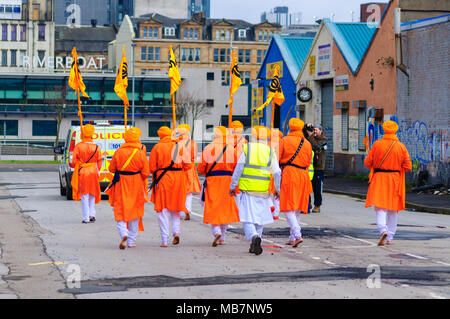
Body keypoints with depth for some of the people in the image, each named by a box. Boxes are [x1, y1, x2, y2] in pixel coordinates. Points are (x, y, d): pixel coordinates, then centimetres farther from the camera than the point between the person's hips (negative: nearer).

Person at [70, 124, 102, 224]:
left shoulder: (78, 147, -11)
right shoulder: (96, 147, -3)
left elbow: (73, 162, -6)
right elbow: (99, 163, 4)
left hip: (82, 173, -2)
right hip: (93, 172, 2)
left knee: (84, 196, 3)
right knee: (92, 195, 18)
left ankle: (86, 218, 3)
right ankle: (92, 215, 12)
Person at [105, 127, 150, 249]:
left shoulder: (119, 152, -8)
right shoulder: (141, 153, -8)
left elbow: (111, 168, 0)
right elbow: (146, 173, -7)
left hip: (121, 185, -1)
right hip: (136, 186, 1)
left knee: (120, 211, 4)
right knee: (135, 212, 12)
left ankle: (123, 234, -22)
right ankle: (131, 241, 16)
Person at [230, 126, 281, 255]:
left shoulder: (247, 148, 1)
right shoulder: (270, 151, 5)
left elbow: (239, 168, -2)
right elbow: (277, 173, 5)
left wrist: (232, 186, 4)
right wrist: (277, 189, 17)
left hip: (247, 190, -2)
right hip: (263, 191, 2)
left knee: (248, 219, -3)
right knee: (260, 218, 14)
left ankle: (254, 236, -30)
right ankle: (254, 246, 17)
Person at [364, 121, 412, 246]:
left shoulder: (377, 144, -5)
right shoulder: (401, 147, -2)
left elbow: (367, 163, -3)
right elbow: (408, 166, -2)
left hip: (379, 179, -2)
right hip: (395, 179, 2)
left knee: (380, 208, -3)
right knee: (393, 210, 13)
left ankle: (383, 230, -28)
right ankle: (390, 238, 15)